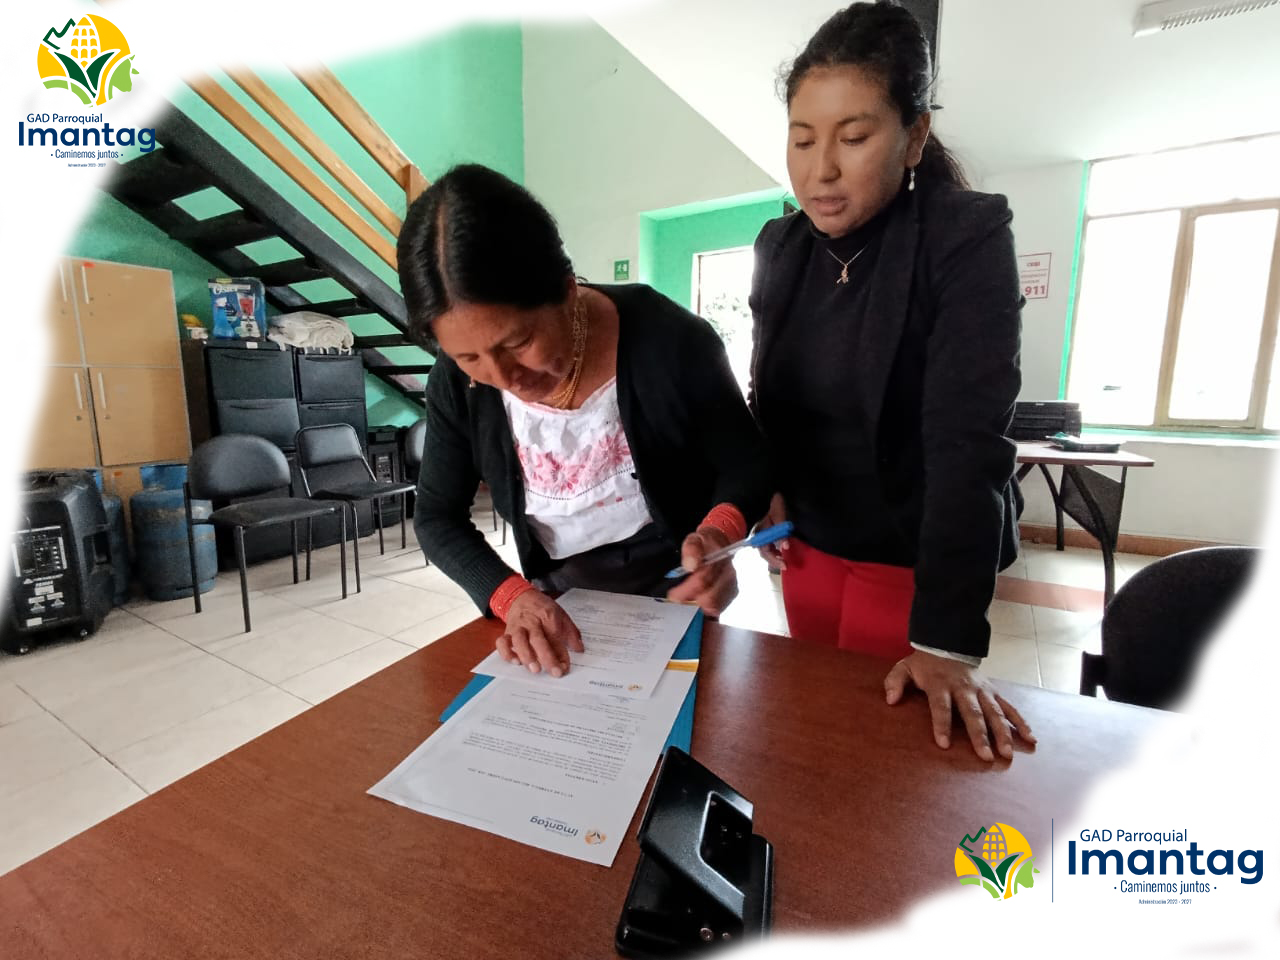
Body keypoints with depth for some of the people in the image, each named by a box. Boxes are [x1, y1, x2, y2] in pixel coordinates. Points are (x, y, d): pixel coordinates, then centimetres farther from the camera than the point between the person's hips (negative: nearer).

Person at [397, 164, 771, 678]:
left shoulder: (672, 342, -27)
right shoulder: (457, 384, -18)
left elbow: (747, 466, -14)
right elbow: (437, 518, -8)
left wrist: (719, 534, -35)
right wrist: (510, 596, -25)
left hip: (674, 590, -2)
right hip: (559, 600, 3)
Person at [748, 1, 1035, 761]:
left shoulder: (969, 237, -16)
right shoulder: (781, 246, -1)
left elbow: (968, 440, -25)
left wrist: (948, 637, -29)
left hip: (914, 557, -4)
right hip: (808, 543, 5)